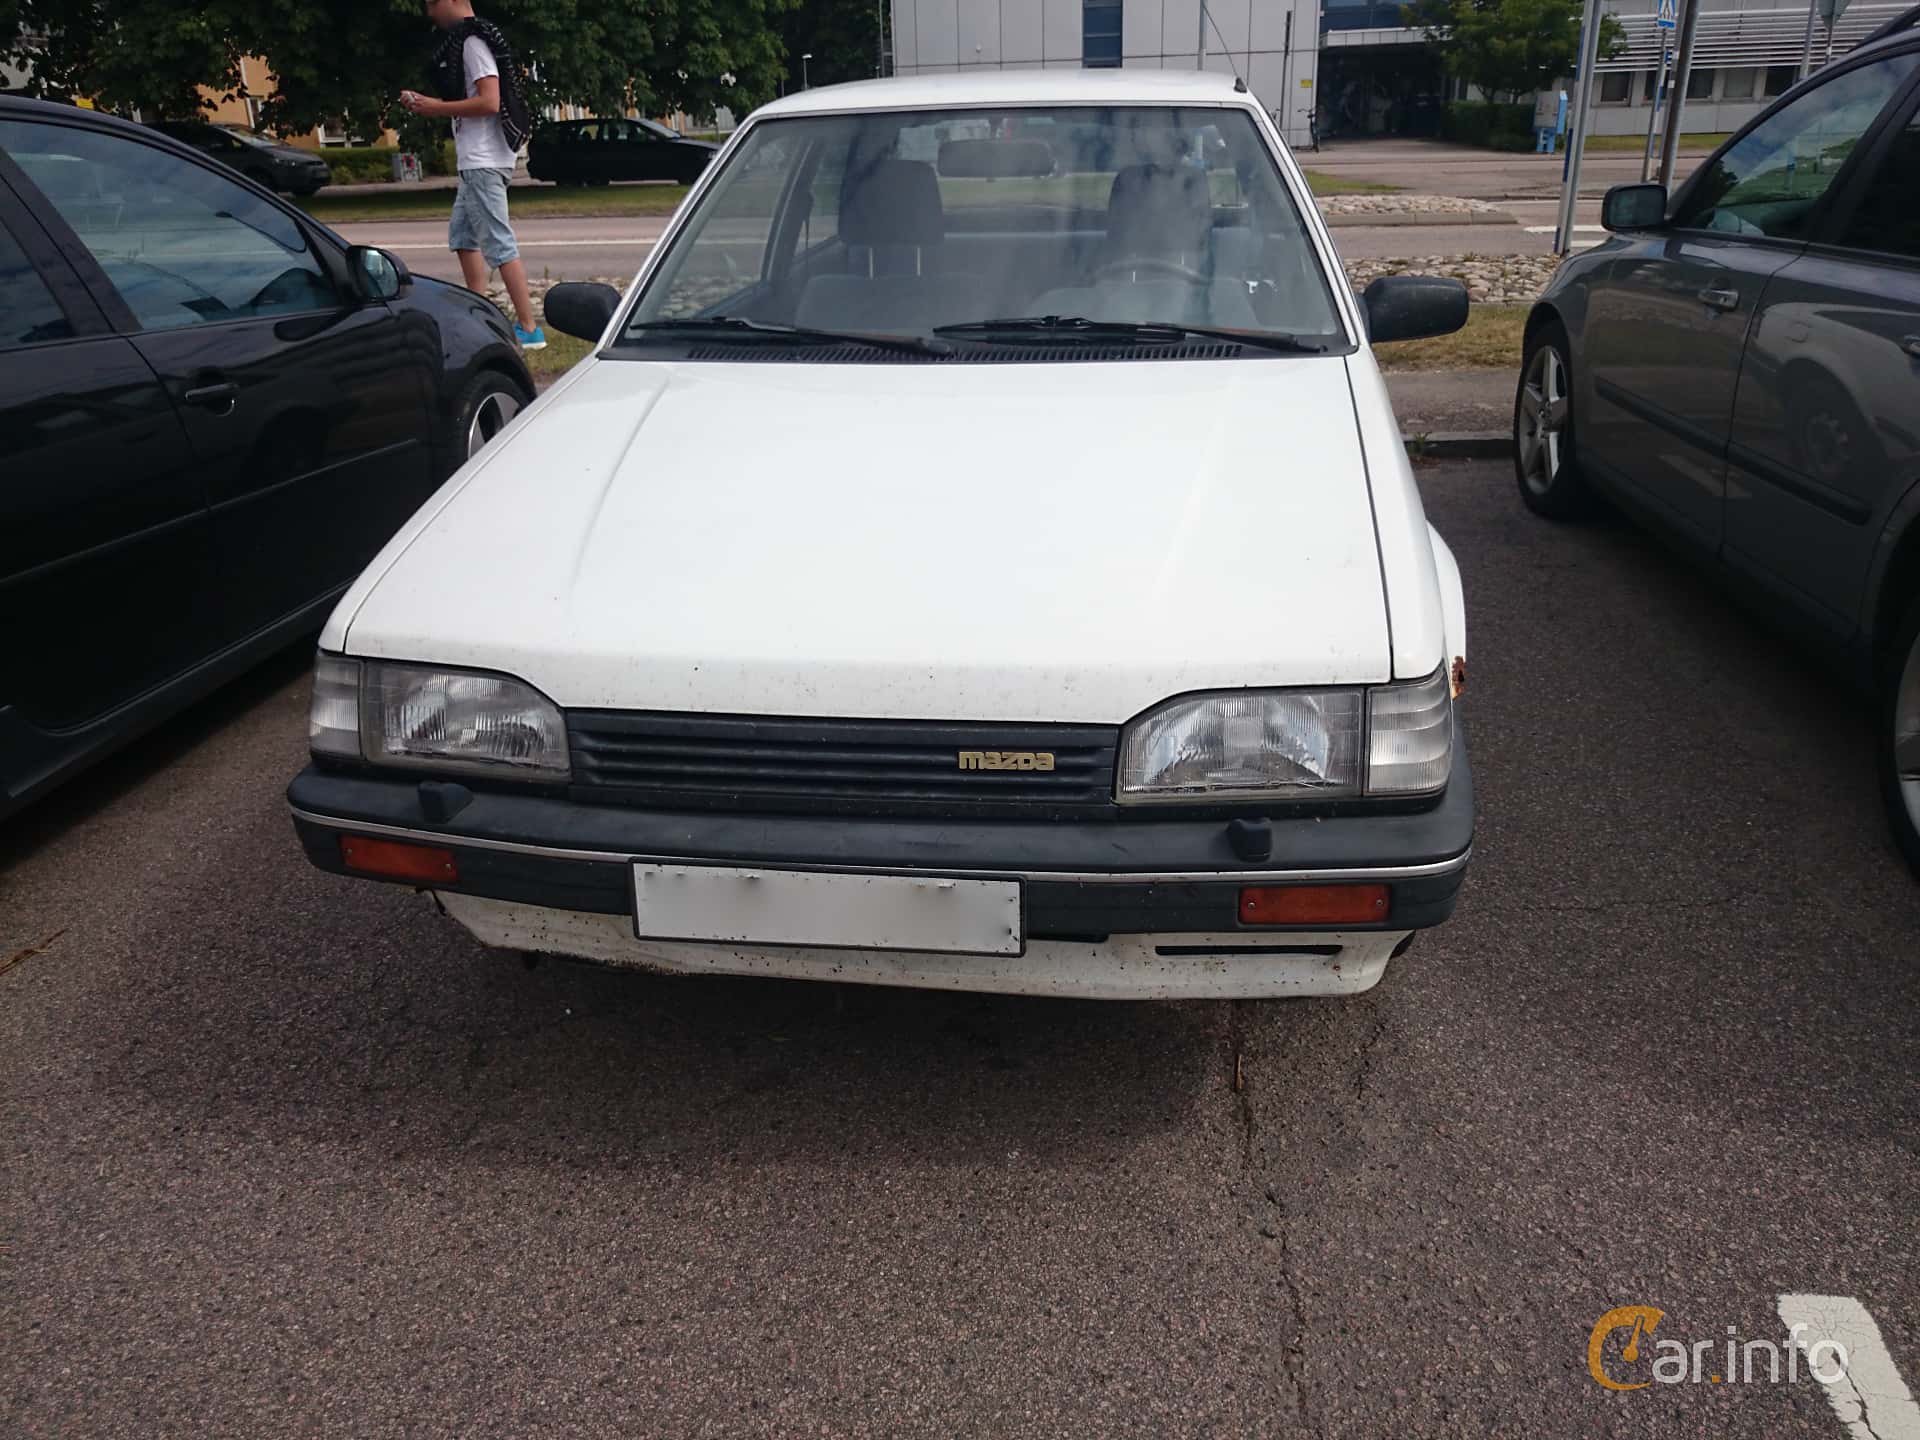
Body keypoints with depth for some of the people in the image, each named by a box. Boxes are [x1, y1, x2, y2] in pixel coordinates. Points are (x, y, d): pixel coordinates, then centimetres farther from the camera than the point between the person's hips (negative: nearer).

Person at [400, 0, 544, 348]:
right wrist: (428, 104, 10)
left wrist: (438, 108, -13)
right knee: (461, 235, 16)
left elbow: (489, 102, -22)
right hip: (474, 161, 11)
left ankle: (529, 329, -11)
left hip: (484, 162, -11)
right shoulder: (463, 42, 17)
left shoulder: (473, 43, -12)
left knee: (498, 243, -11)